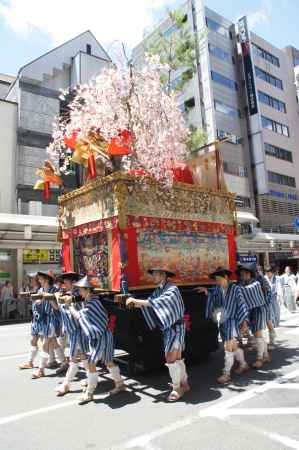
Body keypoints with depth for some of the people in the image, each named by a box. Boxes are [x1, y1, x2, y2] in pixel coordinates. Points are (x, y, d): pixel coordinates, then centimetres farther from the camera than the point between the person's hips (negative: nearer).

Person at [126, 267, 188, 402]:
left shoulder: (172, 289, -20)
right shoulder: (158, 290, 7)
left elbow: (158, 302, -34)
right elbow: (151, 303, 2)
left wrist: (138, 301, -35)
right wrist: (136, 303, -13)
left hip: (175, 328, -8)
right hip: (167, 328, 8)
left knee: (170, 359, -8)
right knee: (176, 358, 16)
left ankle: (177, 388, 8)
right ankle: (184, 384, 30)